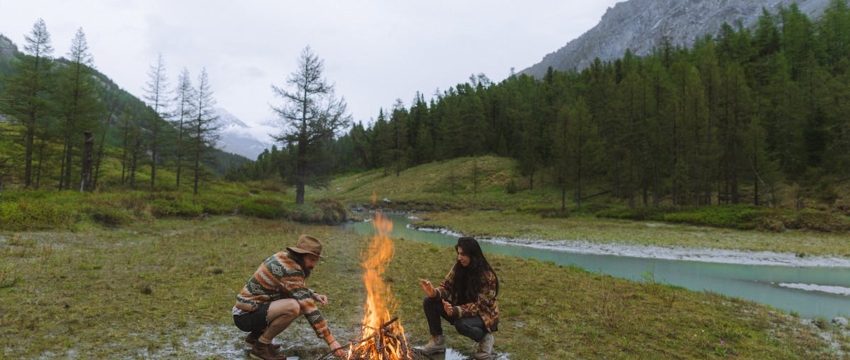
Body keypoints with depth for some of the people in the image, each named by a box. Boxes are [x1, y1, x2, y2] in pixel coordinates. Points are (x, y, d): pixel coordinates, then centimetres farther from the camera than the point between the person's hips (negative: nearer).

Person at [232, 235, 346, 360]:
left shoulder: (284, 258, 4)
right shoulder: (290, 270, -24)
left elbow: (299, 288, 23)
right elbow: (308, 307, -27)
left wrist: (315, 296, 2)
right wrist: (332, 341, -26)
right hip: (246, 315, -10)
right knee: (293, 307, -31)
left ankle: (257, 334, 16)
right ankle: (261, 346, -8)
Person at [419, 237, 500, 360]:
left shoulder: (487, 276, -25)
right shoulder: (458, 267, -8)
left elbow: (478, 306, -27)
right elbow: (446, 286, -7)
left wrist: (455, 311, -42)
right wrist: (434, 293, -31)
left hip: (484, 314, -5)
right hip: (462, 308, 6)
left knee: (462, 324, -39)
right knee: (429, 301, -15)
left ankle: (485, 338, -6)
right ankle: (438, 340, 1)